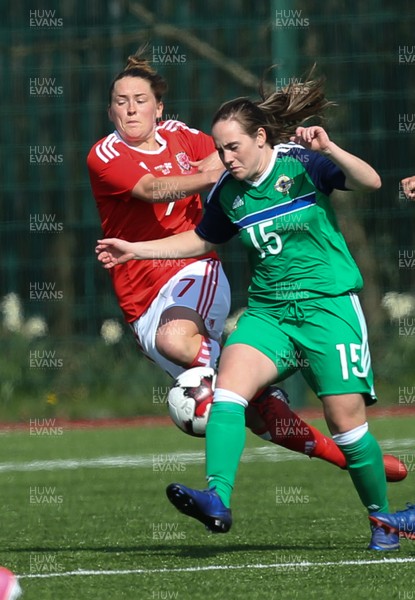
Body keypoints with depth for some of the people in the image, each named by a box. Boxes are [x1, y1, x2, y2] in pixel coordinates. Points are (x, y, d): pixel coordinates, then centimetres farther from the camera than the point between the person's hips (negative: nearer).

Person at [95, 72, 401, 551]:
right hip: (268, 310, 4)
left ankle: (381, 518, 16)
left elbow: (370, 182, -20)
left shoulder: (300, 163, -8)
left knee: (347, 423, -6)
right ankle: (217, 499, -37)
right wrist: (136, 250, 19)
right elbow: (200, 240, 25)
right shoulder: (226, 193, 6)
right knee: (228, 383, -23)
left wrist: (328, 150, -36)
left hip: (329, 305, -4)